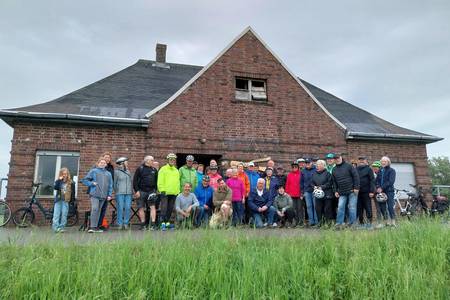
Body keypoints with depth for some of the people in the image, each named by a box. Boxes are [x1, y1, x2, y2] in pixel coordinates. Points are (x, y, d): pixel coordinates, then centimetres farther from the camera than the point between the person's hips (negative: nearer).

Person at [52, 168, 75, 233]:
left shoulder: (71, 183, 4)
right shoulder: (58, 181, 8)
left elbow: (73, 192, 6)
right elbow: (55, 187, -11)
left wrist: (73, 200, 2)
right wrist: (59, 180, -14)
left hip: (66, 201, -1)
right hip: (58, 200, 1)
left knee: (64, 215, -1)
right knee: (56, 214, -6)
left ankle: (61, 227, 5)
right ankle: (55, 227, -8)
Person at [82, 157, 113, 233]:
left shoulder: (108, 174, 15)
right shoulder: (93, 171, 6)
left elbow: (110, 185, 14)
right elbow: (84, 180, 6)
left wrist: (109, 195, 5)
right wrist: (92, 183, -8)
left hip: (103, 195, 4)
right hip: (94, 194, -4)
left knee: (98, 210, 9)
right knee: (94, 209, -15)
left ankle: (96, 227, 15)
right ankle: (92, 227, -11)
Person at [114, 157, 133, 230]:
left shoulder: (128, 172, 15)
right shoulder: (116, 172, 1)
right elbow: (114, 183, 3)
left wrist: (131, 191, 10)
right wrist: (116, 191, -2)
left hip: (128, 193, 4)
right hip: (120, 193, -4)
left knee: (128, 208, 0)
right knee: (120, 208, -4)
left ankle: (126, 223, 9)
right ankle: (120, 224, 5)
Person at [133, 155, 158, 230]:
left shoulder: (154, 170, 12)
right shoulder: (140, 169, 0)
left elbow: (156, 181, 17)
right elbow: (135, 180, -3)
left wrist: (155, 190, 6)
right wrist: (136, 190, -9)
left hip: (151, 191, 2)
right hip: (141, 191, -2)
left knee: (153, 207, -7)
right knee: (141, 208, 4)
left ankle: (153, 224, -6)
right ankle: (143, 224, 14)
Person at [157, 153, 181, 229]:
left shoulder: (176, 170, 17)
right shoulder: (163, 169, 0)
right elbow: (160, 181, -6)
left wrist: (178, 191, 13)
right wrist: (162, 190, -13)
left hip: (174, 193, 6)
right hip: (165, 192, -5)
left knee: (170, 208, 9)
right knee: (164, 208, -9)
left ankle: (167, 222, 18)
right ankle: (163, 223, -8)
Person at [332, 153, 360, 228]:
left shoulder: (348, 166, -3)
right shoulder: (334, 170, 11)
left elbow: (356, 176, -6)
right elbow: (334, 182, 18)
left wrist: (356, 187, -11)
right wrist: (335, 191, 10)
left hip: (352, 191, -4)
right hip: (342, 193, 4)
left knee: (352, 207, 0)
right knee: (340, 207, -3)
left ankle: (352, 224, 9)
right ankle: (339, 223, 2)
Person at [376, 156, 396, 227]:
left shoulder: (391, 170, 2)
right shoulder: (380, 171, 15)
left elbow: (391, 181, -10)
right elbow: (377, 180, 9)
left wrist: (382, 188, -17)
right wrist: (378, 187, -10)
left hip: (389, 191, -4)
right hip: (381, 191, 4)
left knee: (390, 206, -10)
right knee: (382, 207, 1)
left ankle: (393, 221, -3)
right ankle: (387, 221, 9)